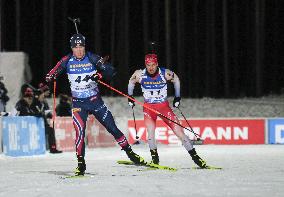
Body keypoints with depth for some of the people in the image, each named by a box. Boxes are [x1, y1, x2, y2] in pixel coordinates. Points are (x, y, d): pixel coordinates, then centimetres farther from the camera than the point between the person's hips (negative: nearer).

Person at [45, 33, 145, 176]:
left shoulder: (92, 58, -7)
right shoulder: (67, 61, -4)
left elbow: (111, 71, -9)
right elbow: (52, 75, 4)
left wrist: (99, 76, -28)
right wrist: (49, 78, -19)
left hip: (95, 100, 0)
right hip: (78, 103, 0)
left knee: (112, 127, 2)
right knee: (80, 131, -16)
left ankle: (129, 152, 17)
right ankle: (81, 163, -8)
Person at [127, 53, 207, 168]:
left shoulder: (165, 74, -16)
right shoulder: (140, 75, -13)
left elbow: (176, 79, 6)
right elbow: (131, 82, 11)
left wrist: (177, 97, 11)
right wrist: (130, 97, 15)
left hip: (164, 106, 0)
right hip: (148, 107, 0)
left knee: (179, 130, -7)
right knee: (150, 130, -24)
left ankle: (195, 157, 0)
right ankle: (154, 158, -8)